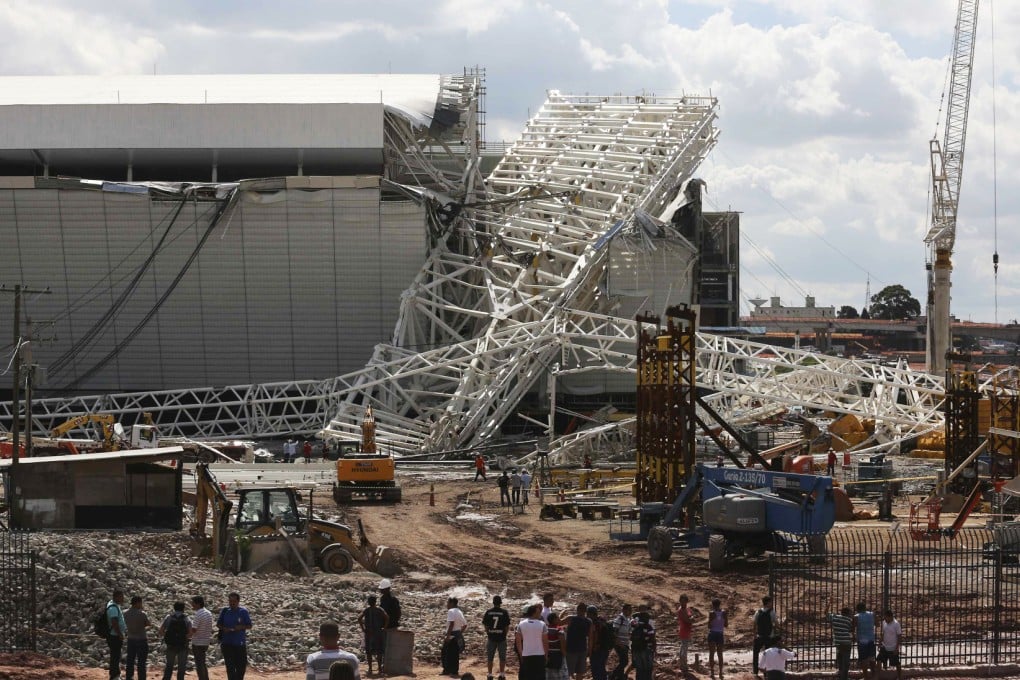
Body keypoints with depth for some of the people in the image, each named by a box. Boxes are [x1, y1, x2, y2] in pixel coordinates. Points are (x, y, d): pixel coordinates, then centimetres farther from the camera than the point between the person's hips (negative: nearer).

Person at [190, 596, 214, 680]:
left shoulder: (198, 615, -19)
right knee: (203, 664, 19)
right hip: (206, 642, 8)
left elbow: (193, 629, -23)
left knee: (199, 664, -1)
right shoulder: (208, 613, 8)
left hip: (198, 643, -8)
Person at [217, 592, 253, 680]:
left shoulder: (243, 612, -2)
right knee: (230, 666, -2)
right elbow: (218, 624, 10)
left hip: (240, 643, 0)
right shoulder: (224, 611, 3)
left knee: (241, 666, 7)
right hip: (227, 643, 0)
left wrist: (241, 627, -19)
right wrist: (224, 628, -12)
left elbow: (249, 626, 1)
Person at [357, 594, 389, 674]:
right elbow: (387, 618, -16)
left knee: (368, 651, 8)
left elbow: (359, 619, -17)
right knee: (379, 650, 8)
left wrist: (363, 628, -8)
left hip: (368, 632, 0)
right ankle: (380, 668, 7)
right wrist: (384, 628, -7)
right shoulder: (380, 610, -2)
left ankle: (370, 668, 7)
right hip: (378, 632, 0)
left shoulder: (365, 610, -2)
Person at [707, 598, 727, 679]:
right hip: (720, 634, 3)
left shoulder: (712, 613, -11)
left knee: (711, 654, 3)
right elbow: (726, 624, 5)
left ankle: (711, 672, -1)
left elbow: (709, 626, -11)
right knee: (720, 654, 11)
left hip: (712, 634, -3)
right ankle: (720, 673, 11)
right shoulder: (724, 613, -1)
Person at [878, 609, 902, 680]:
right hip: (884, 647, 6)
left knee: (896, 664, 4)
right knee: (879, 661, -1)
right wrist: (881, 643, 13)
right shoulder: (884, 622, 3)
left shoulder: (896, 624, -16)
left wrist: (897, 648, -16)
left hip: (893, 649, -6)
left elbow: (899, 636, -14)